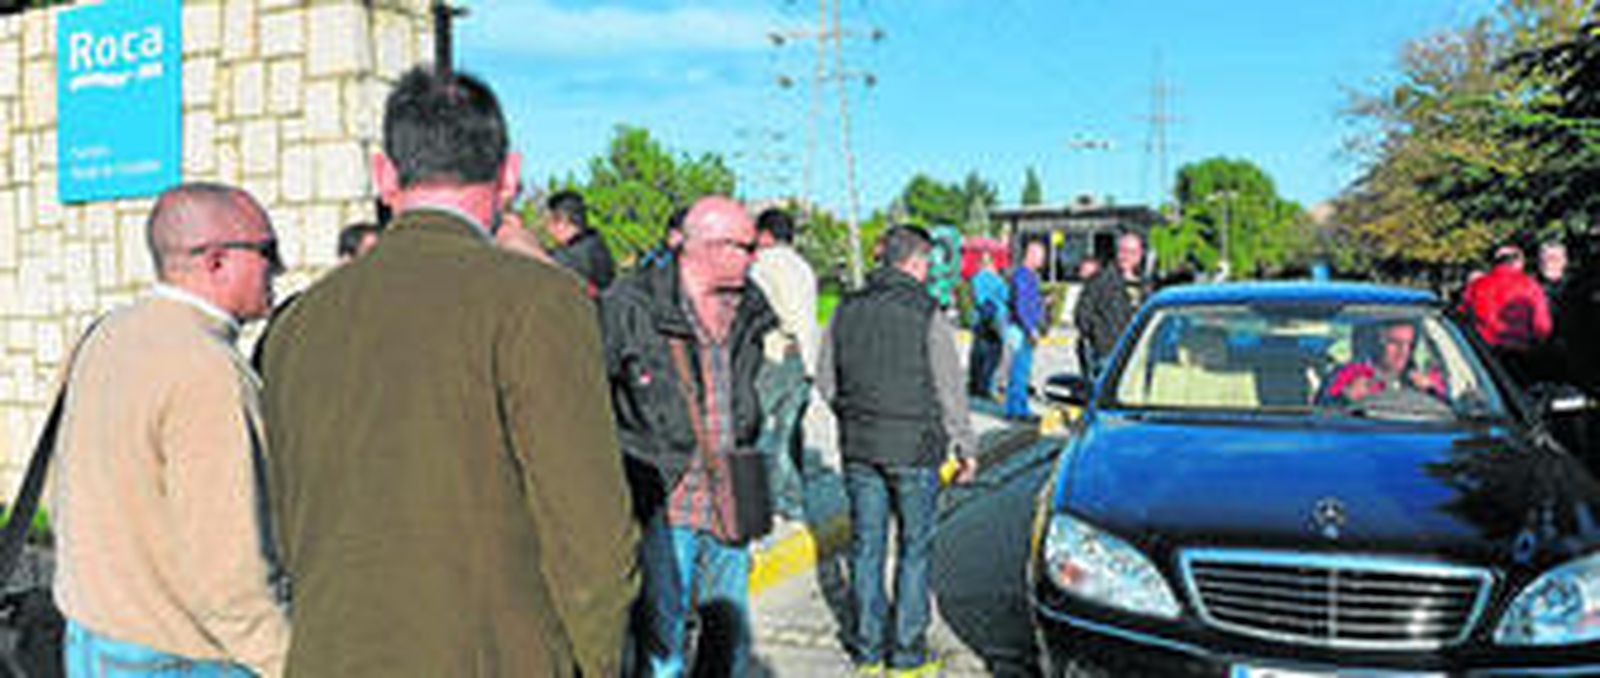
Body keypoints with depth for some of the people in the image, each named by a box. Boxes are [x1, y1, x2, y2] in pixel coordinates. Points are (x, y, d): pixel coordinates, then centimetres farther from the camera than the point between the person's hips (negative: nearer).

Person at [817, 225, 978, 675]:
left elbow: (826, 382, 9)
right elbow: (950, 391, -8)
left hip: (859, 447, 4)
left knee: (866, 543, 11)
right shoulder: (927, 315, -10)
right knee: (915, 546, 7)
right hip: (914, 449, -4)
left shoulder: (847, 310, 4)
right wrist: (965, 447, 2)